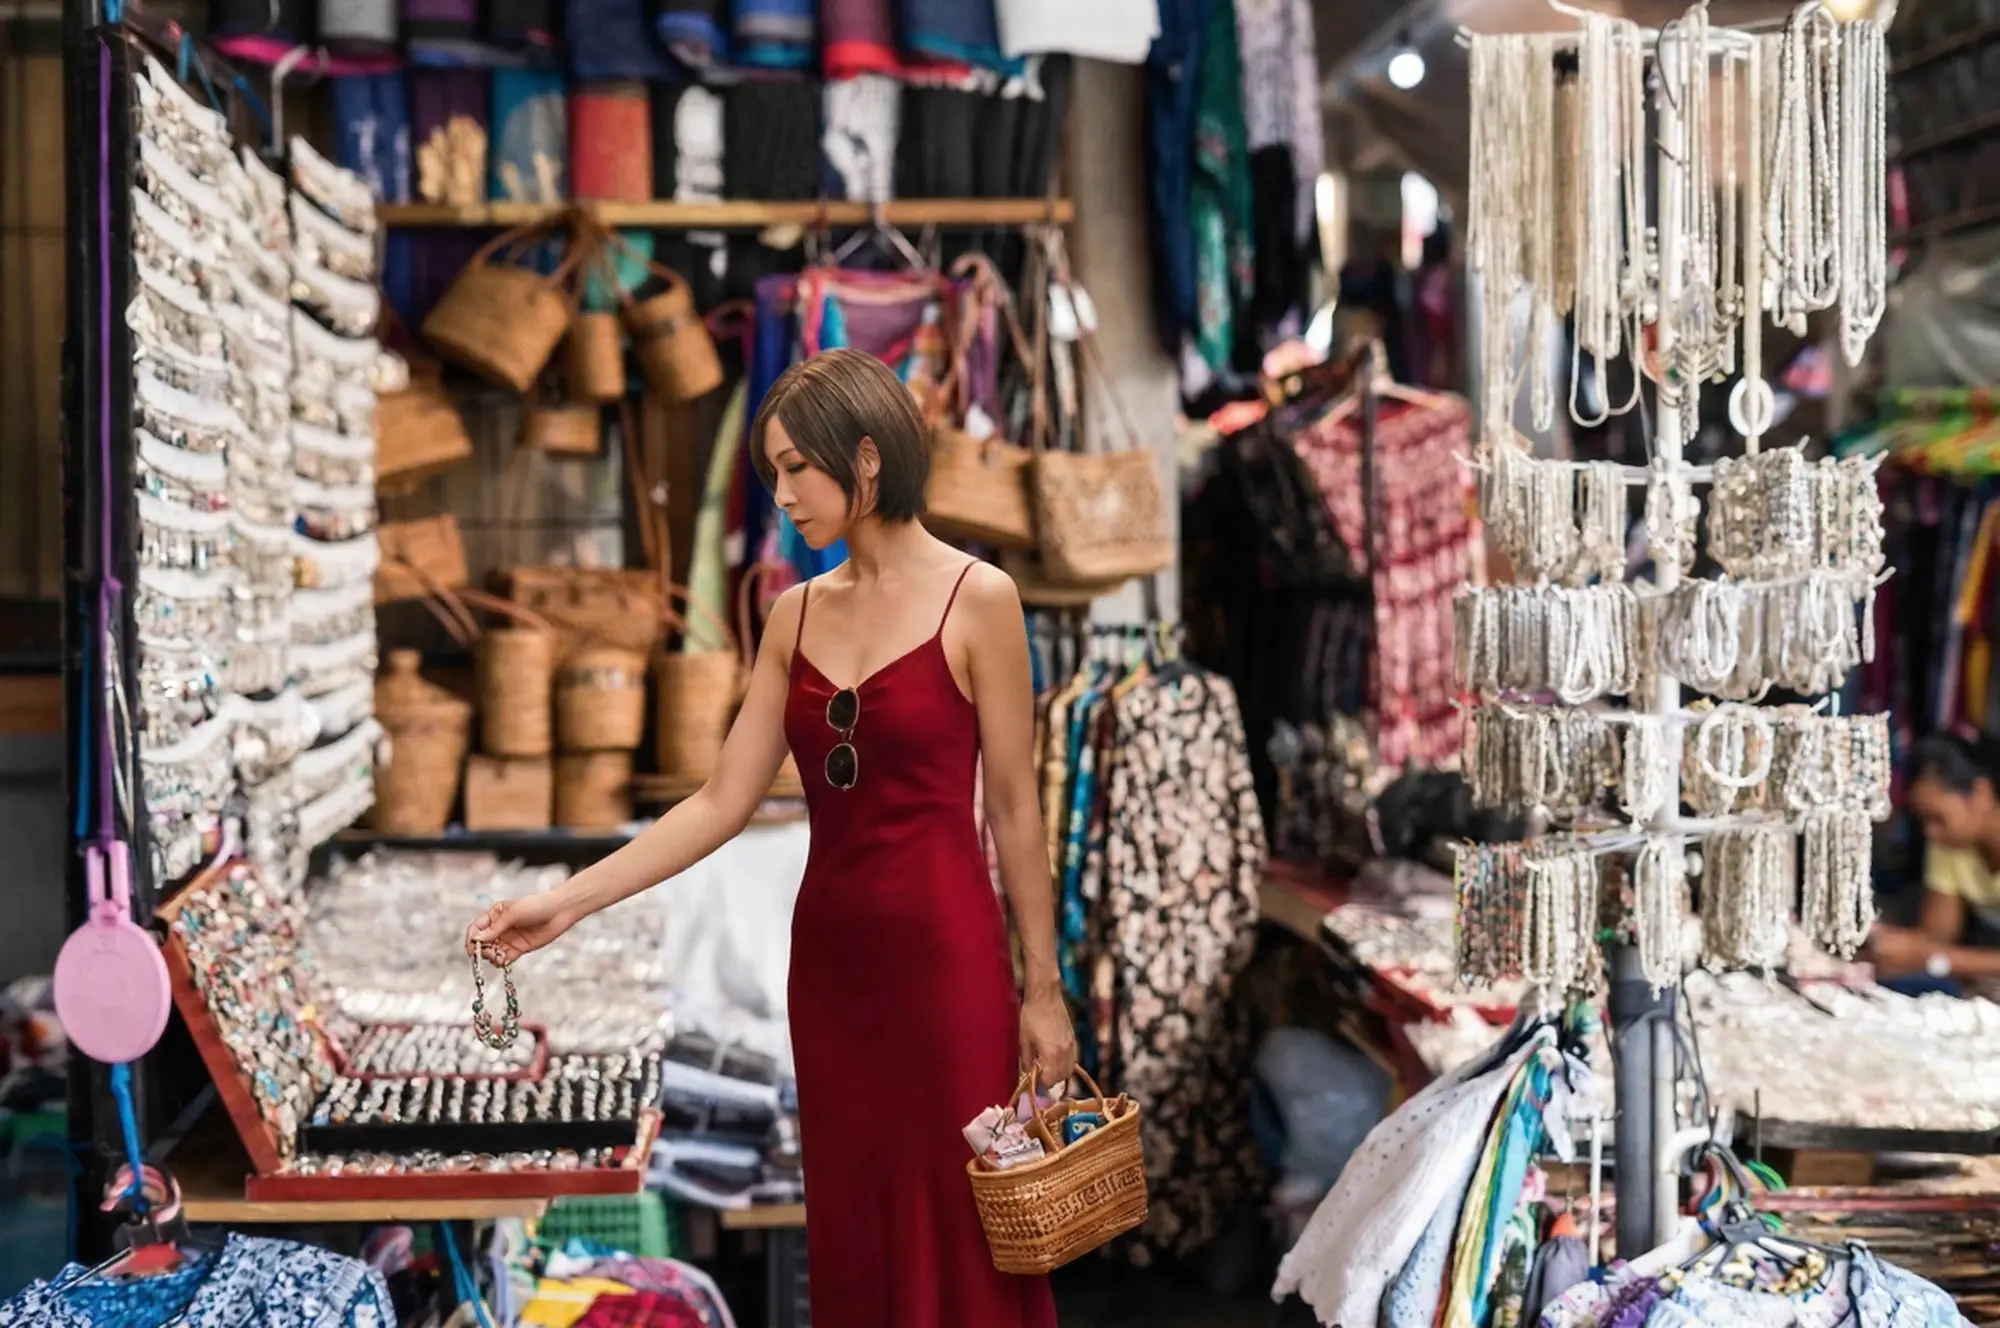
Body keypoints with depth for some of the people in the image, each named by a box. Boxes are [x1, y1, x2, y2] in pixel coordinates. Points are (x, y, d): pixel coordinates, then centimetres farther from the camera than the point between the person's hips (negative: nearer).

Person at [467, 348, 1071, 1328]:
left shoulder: (977, 599, -7)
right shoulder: (794, 616, 8)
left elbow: (1014, 807, -6)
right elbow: (723, 802, 5)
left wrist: (1041, 987, -5)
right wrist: (569, 899, -2)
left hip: (945, 952, -5)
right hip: (829, 955, 5)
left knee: (958, 1227, 1)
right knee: (851, 1225, 12)